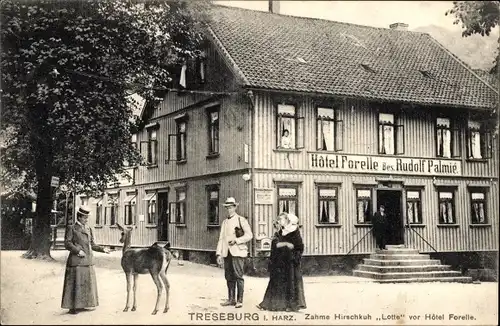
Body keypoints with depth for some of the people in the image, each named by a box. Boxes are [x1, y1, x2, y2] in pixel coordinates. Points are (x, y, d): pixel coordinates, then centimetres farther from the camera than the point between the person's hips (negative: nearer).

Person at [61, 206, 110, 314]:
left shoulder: (88, 229, 16)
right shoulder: (71, 228, -2)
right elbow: (67, 243, -7)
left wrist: (102, 249, 4)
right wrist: (78, 250, -17)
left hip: (88, 261, 7)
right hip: (76, 261, -7)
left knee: (87, 283, 8)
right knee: (75, 283, -5)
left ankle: (81, 305, 17)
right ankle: (73, 307, 1)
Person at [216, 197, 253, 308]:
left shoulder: (241, 220, 2)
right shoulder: (225, 222, 18)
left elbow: (249, 235, -5)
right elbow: (221, 239, 16)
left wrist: (236, 240, -15)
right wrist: (219, 254, 8)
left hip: (237, 252, -5)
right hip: (226, 253, 5)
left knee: (238, 276, -8)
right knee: (229, 277, 5)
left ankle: (239, 300, -4)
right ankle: (231, 299, 12)